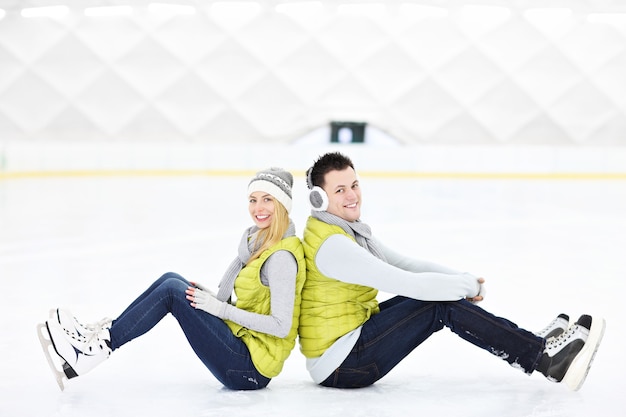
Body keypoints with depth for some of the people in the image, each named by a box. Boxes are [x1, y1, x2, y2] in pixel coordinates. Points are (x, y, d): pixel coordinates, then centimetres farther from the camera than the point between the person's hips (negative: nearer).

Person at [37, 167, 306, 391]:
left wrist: (220, 308, -20)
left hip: (251, 368, -9)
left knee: (172, 290, -16)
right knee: (171, 280, 4)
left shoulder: (281, 257, -17)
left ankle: (99, 348, -12)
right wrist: (211, 298, 2)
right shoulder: (260, 241, 11)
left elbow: (281, 326, -23)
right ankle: (99, 334, 3)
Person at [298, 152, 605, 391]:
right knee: (441, 305, -16)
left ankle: (534, 344, 6)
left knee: (435, 293, 3)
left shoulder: (348, 229, 12)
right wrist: (469, 286, -14)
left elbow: (402, 264, 11)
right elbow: (406, 283, -24)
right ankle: (547, 359, -11)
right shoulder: (331, 244, -22)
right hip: (339, 366, -10)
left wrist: (461, 279, -3)